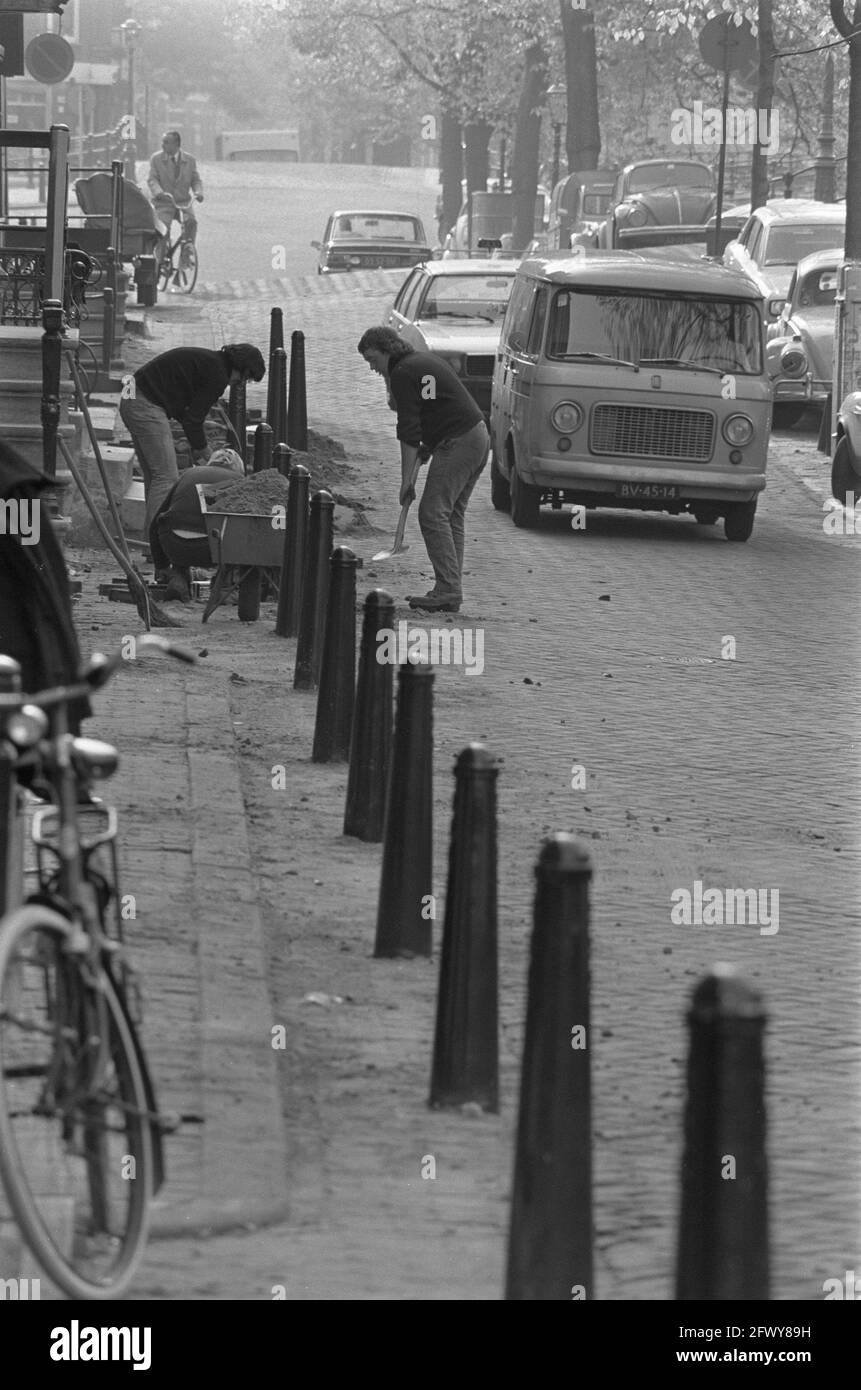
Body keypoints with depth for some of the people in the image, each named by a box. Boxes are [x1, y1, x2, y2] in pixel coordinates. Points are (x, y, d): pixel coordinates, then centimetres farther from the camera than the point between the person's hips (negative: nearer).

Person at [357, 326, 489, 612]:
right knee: (451, 515, 12)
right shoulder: (429, 360, 21)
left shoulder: (402, 373, -9)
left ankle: (447, 591, -16)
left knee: (433, 514, -10)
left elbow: (409, 431, -12)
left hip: (458, 444, -10)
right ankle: (450, 591, 11)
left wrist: (406, 481, -10)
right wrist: (428, 447, 17)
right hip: (478, 436, 10)